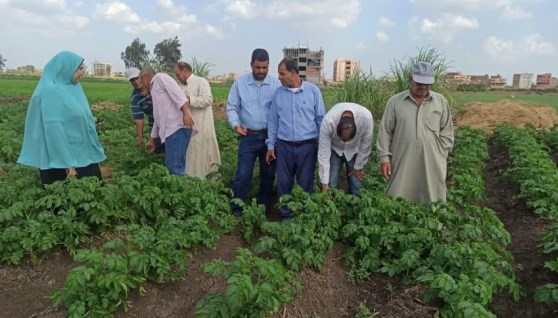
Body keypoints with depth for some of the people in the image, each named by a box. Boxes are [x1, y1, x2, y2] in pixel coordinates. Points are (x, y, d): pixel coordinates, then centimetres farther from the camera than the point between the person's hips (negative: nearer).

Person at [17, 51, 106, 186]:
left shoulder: (70, 87, 7)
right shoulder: (51, 91, -18)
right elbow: (54, 129, -22)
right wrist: (68, 163, -23)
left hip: (81, 153, 8)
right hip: (61, 158, -8)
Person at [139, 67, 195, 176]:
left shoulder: (160, 77, 5)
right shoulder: (154, 90, 33)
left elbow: (178, 92, -13)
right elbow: (158, 119, 37)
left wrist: (186, 112, -27)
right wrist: (152, 140, 42)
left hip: (178, 127, -10)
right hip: (171, 130, 10)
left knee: (174, 167, -13)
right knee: (171, 166, 11)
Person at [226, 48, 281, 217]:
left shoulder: (276, 84, -3)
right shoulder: (240, 83, -1)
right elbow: (231, 107, 1)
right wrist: (236, 124, -17)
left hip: (270, 136, 1)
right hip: (248, 136, -1)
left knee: (268, 174, 13)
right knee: (243, 175, 0)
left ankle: (263, 207, 32)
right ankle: (236, 210, 13)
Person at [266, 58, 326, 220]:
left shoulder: (313, 90, -3)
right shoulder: (278, 93, 4)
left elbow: (321, 119, 1)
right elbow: (273, 121, 8)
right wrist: (271, 145, 6)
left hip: (307, 146, -2)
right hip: (284, 146, 2)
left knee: (305, 184, 8)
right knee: (284, 183, 9)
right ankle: (285, 215, 25)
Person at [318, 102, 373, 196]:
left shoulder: (366, 118, -35)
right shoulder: (328, 121, -36)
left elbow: (366, 144, -17)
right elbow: (324, 152, -28)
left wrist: (358, 167, -6)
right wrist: (324, 184, -24)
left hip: (354, 151, 1)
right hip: (334, 149, -1)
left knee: (356, 185, -3)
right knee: (331, 185, -9)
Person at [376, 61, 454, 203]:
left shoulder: (441, 101, 5)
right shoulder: (395, 101, 1)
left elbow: (446, 132, 9)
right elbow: (385, 132, 1)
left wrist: (441, 157, 3)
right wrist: (384, 158, -3)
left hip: (432, 164, 1)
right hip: (402, 163, -1)